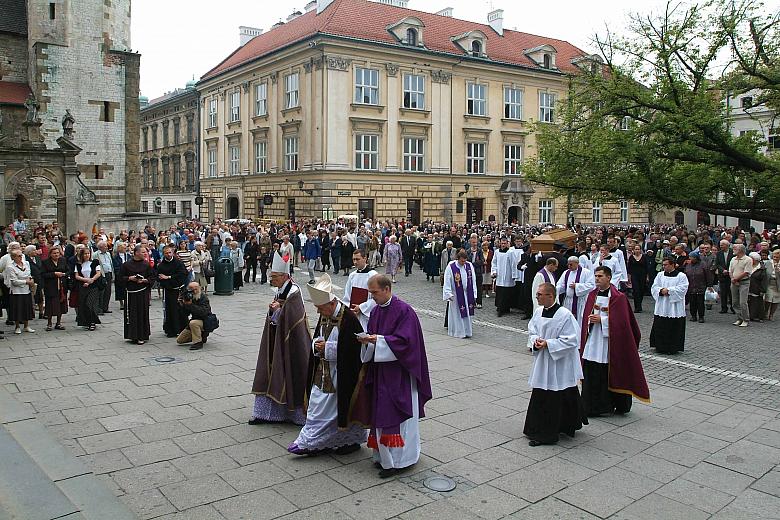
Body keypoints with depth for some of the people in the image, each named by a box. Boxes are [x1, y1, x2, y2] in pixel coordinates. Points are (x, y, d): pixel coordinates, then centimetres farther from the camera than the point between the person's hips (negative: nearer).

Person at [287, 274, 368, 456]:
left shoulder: (349, 319, -21)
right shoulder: (324, 316, 4)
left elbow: (353, 349, -21)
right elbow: (317, 339, 15)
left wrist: (327, 347, -22)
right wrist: (317, 345, -8)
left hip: (341, 374, -8)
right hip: (323, 372, 8)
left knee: (341, 405, 4)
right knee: (318, 405, 11)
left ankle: (351, 440, 20)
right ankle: (314, 442, 20)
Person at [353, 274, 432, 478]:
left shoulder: (404, 311, -14)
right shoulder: (376, 311, 10)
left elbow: (405, 340, -19)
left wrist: (379, 339, -22)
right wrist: (367, 340, -7)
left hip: (399, 373, -7)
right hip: (379, 371, 7)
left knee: (395, 414, -3)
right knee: (380, 413, 10)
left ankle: (398, 460, 6)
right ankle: (384, 455, 21)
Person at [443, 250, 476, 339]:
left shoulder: (469, 265, 0)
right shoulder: (451, 267, -12)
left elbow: (473, 280, 6)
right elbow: (447, 282, -9)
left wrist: (474, 294, 4)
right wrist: (449, 294, -14)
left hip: (467, 294, 3)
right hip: (456, 295, -3)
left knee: (467, 312, 7)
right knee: (457, 314, 3)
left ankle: (467, 330, 17)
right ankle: (458, 331, 11)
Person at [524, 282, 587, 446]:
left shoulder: (564, 315, -18)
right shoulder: (538, 311, 3)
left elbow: (571, 340, -17)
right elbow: (532, 331, 13)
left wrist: (548, 344, -21)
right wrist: (535, 341, -9)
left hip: (559, 364, -6)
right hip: (542, 362, 7)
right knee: (539, 397, 10)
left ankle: (545, 434, 13)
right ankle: (539, 431, 25)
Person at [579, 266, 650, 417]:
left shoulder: (618, 297, -8)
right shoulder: (592, 295, 9)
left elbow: (621, 321, -13)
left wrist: (601, 319, -17)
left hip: (610, 344, -5)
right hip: (592, 342, 5)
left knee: (610, 375, 1)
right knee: (591, 377, 5)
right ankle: (591, 408, 15)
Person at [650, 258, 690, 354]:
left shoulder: (681, 276, -1)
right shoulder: (660, 275, 11)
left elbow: (682, 288, -12)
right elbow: (654, 287, 5)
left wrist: (668, 290, -16)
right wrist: (661, 290, -15)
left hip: (675, 309, -3)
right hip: (661, 308, 4)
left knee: (674, 329, 0)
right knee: (660, 328, 5)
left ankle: (673, 348, 10)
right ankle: (660, 347, 15)